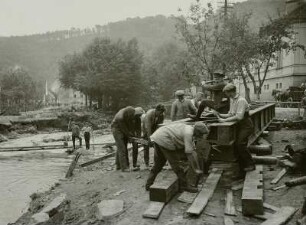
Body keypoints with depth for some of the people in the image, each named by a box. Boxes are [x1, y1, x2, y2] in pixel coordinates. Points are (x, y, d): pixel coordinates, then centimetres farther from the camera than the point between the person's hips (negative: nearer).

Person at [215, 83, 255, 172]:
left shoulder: (241, 100, -19)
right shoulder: (232, 100, 9)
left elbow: (239, 117, -25)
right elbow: (231, 114, 13)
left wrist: (225, 120, -23)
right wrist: (220, 115, 0)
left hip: (246, 125, -8)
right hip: (240, 125, 8)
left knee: (240, 144, -18)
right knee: (236, 144, 4)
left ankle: (250, 165, -3)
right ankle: (242, 165, 17)